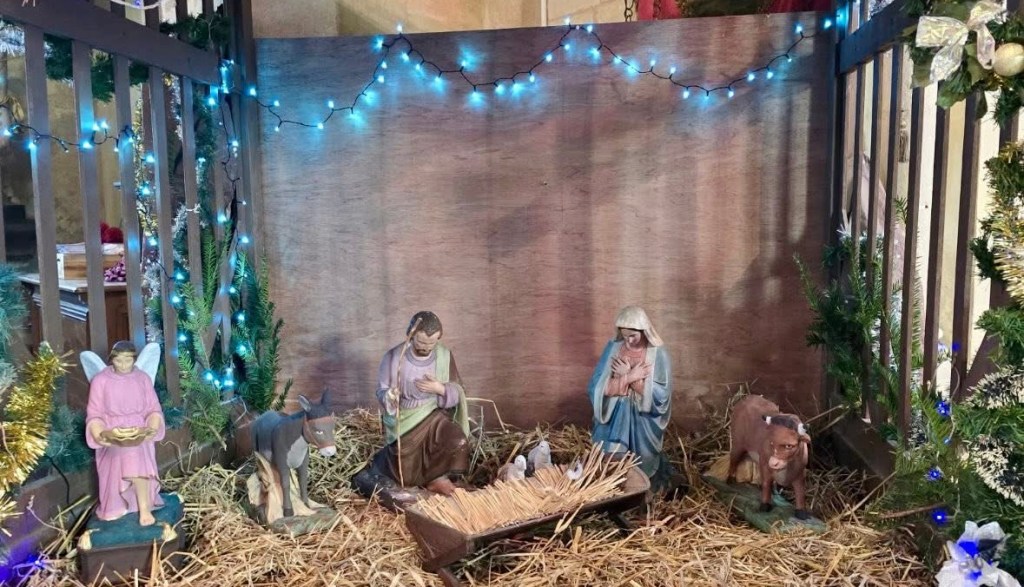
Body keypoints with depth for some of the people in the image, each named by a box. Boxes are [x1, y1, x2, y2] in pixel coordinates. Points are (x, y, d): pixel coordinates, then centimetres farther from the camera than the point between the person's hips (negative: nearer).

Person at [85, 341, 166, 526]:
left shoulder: (143, 378, 3)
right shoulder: (100, 381, -2)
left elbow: (153, 409, 2)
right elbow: (94, 414, -4)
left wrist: (152, 428, -19)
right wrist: (100, 434, -24)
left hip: (139, 433, 1)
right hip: (112, 435, -1)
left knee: (137, 457, -30)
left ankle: (144, 509, -27)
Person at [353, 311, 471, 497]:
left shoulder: (445, 355, -7)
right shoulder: (393, 357, -15)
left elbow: (458, 392, -2)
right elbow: (381, 391, -8)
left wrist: (440, 389, -23)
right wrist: (389, 397, -32)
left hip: (434, 415, 2)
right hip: (404, 420, -2)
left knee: (458, 442, -27)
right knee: (406, 477, 2)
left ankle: (438, 477, 2)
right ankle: (382, 460, 36)